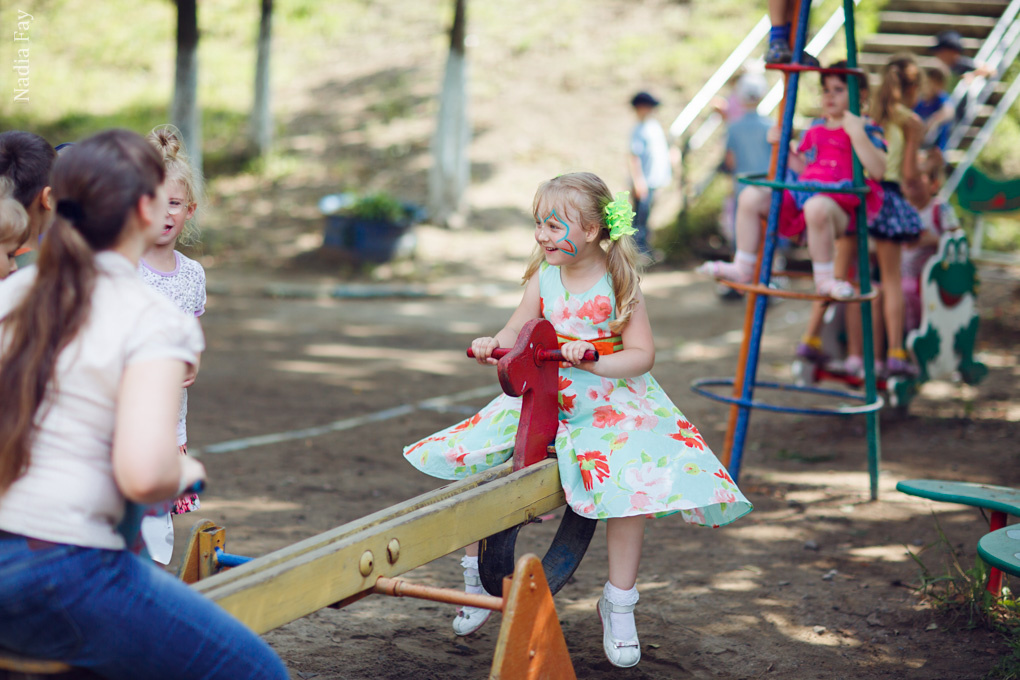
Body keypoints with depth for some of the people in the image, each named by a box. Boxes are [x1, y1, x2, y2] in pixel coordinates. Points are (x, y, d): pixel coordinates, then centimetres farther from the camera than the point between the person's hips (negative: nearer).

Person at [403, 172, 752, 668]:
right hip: (541, 399, 4)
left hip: (610, 401, -4)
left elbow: (642, 354, -15)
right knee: (459, 460, -6)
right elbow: (516, 334, -3)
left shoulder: (618, 283, -11)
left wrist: (592, 359, -32)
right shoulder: (543, 277, 0)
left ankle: (618, 604, -5)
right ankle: (476, 574, 16)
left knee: (632, 486, -27)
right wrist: (492, 346, -26)